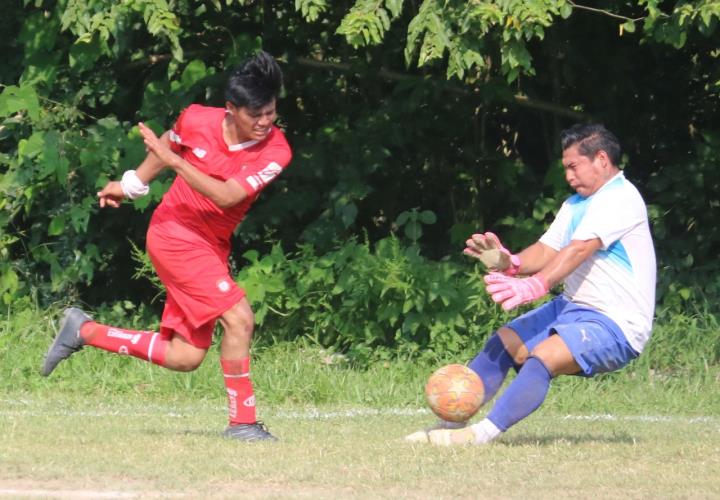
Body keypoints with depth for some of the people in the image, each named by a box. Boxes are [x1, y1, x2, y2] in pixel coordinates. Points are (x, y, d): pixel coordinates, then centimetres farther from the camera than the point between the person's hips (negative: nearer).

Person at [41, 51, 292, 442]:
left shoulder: (275, 152, -14)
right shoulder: (197, 120, -12)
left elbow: (227, 196, -25)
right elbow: (167, 146, 13)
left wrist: (174, 161, -30)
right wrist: (130, 185, 22)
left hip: (211, 247, 4)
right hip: (175, 233, -4)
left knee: (184, 357, 3)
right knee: (238, 318, -20)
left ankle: (84, 331, 17)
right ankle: (242, 422, -9)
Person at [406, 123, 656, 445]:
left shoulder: (620, 199, -14)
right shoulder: (576, 204, 17)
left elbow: (579, 249, -27)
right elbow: (547, 250, 7)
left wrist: (534, 286, -39)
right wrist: (508, 262, -15)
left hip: (615, 325, -10)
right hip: (572, 309, 10)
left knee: (542, 356, -30)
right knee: (502, 343, -1)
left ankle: (485, 433, -36)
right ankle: (452, 423, -2)